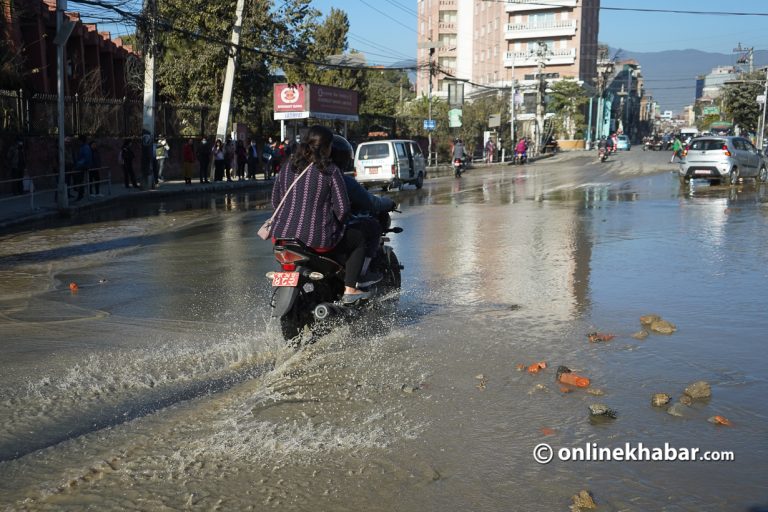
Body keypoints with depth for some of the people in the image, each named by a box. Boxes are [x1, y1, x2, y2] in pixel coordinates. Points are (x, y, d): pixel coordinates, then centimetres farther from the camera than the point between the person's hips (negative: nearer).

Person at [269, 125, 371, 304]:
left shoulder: (288, 168, 6)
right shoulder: (330, 171, -8)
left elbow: (275, 201, 13)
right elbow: (342, 208, -10)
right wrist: (336, 226, 10)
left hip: (282, 235, 6)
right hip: (317, 240, -5)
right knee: (358, 239, 17)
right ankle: (349, 290, 12)